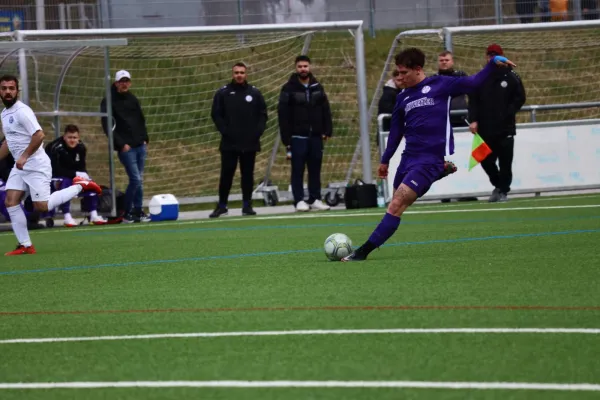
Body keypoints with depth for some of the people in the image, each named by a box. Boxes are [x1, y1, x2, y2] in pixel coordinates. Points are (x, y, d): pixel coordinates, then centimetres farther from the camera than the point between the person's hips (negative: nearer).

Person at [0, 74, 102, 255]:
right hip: (20, 166, 9)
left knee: (42, 206, -11)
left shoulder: (22, 111, -16)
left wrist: (24, 156, -23)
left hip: (36, 165, -9)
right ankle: (25, 245, 0)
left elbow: (39, 135, -24)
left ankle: (79, 185, 6)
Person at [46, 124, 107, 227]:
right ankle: (67, 217, -34)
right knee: (65, 183, -35)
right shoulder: (56, 148, -30)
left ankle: (93, 215, -6)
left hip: (75, 173, 6)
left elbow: (81, 167, -1)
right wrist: (75, 174, -35)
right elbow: (56, 170, -32)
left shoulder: (81, 147, -9)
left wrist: (83, 175, -25)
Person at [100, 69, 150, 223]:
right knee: (135, 179, -13)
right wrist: (121, 144, -14)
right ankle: (127, 213, -2)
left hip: (140, 146, 6)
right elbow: (107, 126, -9)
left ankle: (138, 211, 14)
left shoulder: (133, 99, 14)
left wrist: (145, 139, 10)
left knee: (139, 179, 7)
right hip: (126, 147, -6)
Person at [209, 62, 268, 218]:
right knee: (226, 174, -1)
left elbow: (263, 114, 8)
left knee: (248, 174, 4)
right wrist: (225, 131, -10)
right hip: (229, 142, -1)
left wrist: (258, 132, -5)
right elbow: (216, 115, 1)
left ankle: (247, 205, 10)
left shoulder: (255, 93, 7)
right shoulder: (223, 93, 3)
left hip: (250, 143, 1)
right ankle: (222, 205, 6)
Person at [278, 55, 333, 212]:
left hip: (315, 136, 4)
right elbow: (283, 115, -5)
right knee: (298, 169, -2)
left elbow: (326, 110, 11)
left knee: (315, 169, 6)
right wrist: (286, 139, -10)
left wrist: (327, 131, 1)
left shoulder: (317, 87, 10)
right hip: (297, 136, -4)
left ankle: (315, 199, 11)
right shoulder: (289, 89, -3)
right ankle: (299, 200, 0)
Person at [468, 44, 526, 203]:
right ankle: (498, 184, 24)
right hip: (485, 128, 2)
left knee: (505, 162, -2)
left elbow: (520, 98, 4)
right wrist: (473, 120, -8)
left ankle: (503, 191, 9)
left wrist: (508, 113, -9)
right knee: (486, 160, 2)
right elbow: (473, 101, 4)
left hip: (505, 128, -2)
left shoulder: (511, 77, 3)